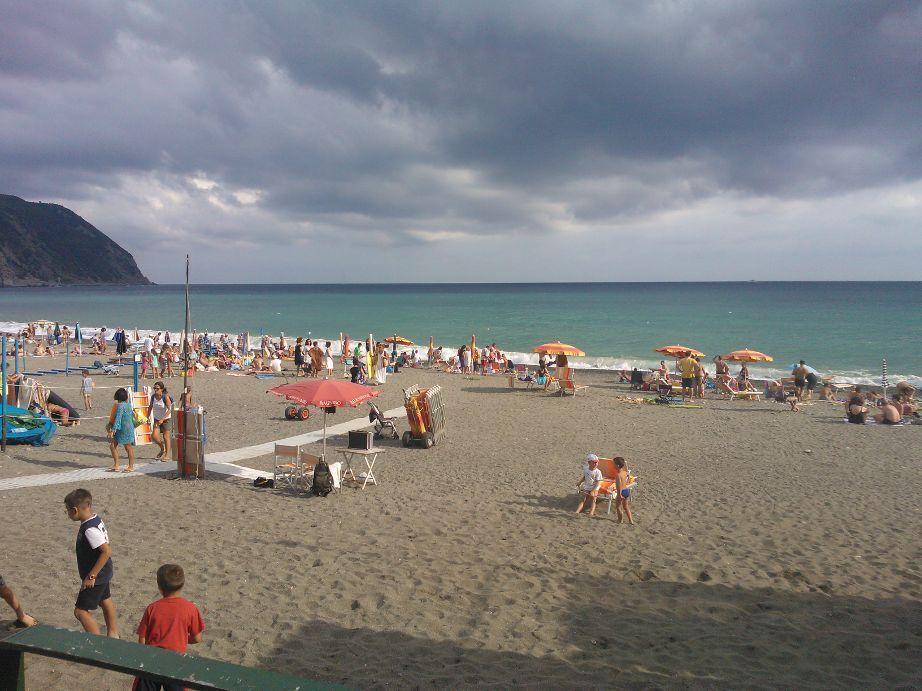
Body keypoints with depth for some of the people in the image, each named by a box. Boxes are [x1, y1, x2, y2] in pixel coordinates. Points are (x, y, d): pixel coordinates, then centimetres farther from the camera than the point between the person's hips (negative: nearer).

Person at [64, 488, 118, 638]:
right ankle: (113, 634, 45)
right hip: (103, 573, 10)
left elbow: (107, 551, -35)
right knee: (104, 600, 26)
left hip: (96, 576, -10)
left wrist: (91, 576, -28)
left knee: (81, 611, -2)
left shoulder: (89, 529, -29)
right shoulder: (96, 519, -1)